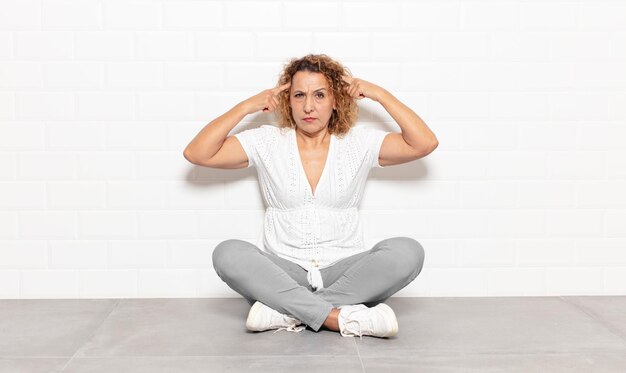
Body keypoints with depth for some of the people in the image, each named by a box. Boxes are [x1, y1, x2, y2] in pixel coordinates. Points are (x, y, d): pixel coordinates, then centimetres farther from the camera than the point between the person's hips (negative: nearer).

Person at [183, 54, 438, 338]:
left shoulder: (359, 142, 6)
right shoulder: (267, 142, 5)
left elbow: (425, 143, -5)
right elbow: (196, 153, -1)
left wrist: (380, 94, -3)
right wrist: (246, 107, -3)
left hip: (345, 276, 1)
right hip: (282, 275, 0)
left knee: (407, 251, -28)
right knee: (228, 253, -30)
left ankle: (288, 312, -27)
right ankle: (343, 318, -33)